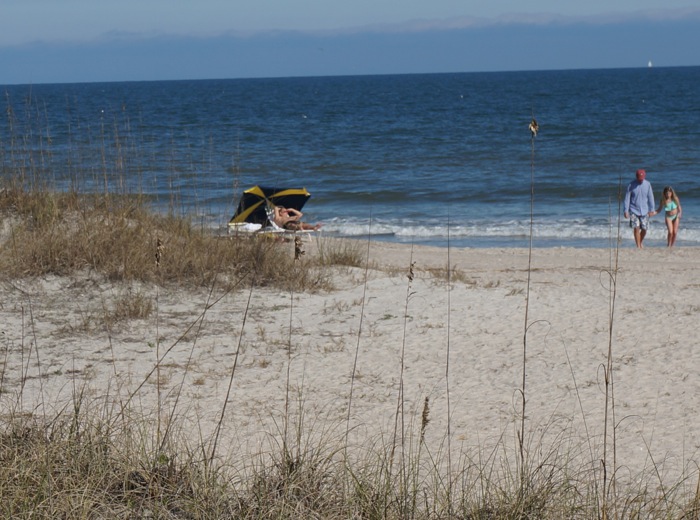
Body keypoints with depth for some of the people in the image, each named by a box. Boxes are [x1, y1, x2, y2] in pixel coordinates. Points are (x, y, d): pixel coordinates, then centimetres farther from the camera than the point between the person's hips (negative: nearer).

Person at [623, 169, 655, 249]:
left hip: (644, 211, 2)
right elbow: (627, 198, -4)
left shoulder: (647, 184, -2)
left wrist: (651, 209, 2)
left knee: (644, 229, 4)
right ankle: (638, 246, -5)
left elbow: (650, 197, 4)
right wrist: (626, 211, -8)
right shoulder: (631, 185, -7)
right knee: (636, 228, -10)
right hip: (634, 210, -2)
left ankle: (641, 241, 31)